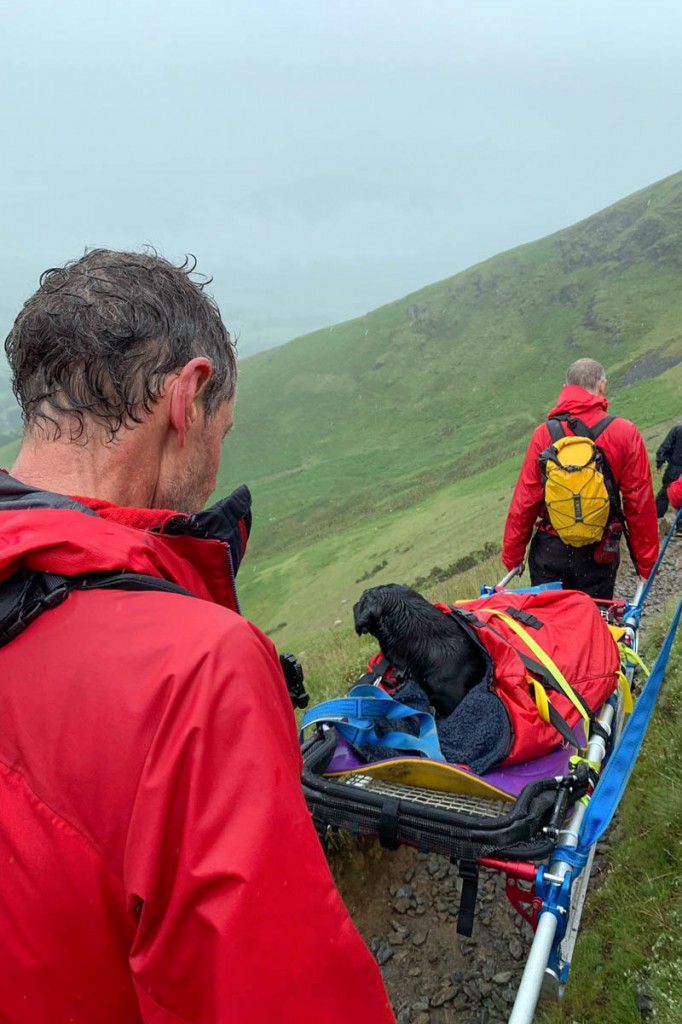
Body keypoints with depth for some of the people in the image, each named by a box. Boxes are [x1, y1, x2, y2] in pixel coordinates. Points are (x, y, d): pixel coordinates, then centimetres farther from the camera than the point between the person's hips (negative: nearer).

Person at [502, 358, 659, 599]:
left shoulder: (544, 433, -7)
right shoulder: (625, 433, -8)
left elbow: (525, 500, -5)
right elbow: (640, 503, -5)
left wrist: (512, 555, 5)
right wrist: (646, 563, 5)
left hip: (549, 550, 1)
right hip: (598, 553, 0)